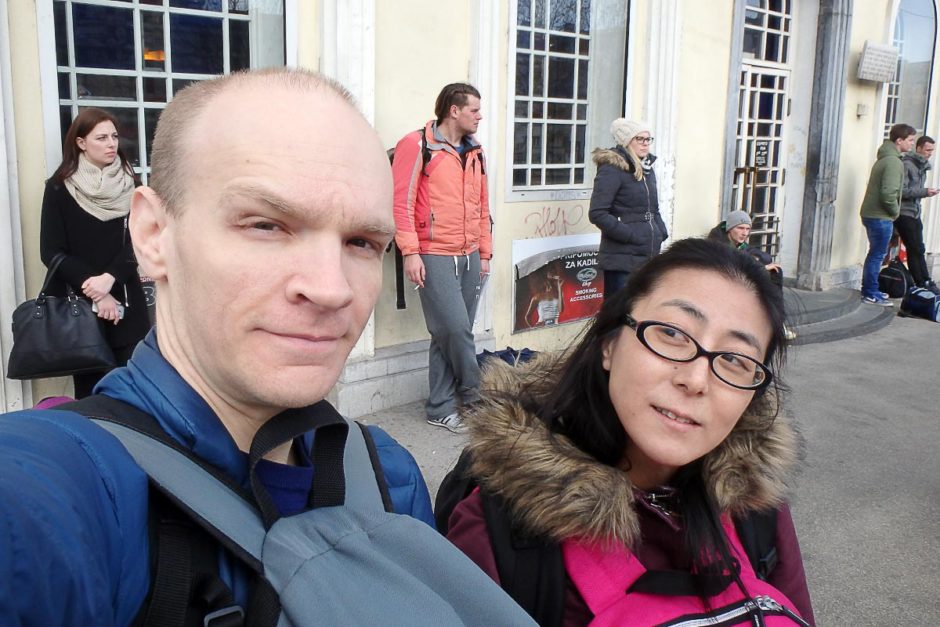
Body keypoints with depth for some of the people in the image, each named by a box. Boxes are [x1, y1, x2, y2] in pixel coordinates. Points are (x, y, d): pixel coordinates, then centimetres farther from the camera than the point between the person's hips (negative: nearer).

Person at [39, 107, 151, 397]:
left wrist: (109, 278, -16)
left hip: (125, 301, 2)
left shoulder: (128, 183, 7)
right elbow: (51, 252, -4)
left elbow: (136, 241, 0)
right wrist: (95, 293, -12)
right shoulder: (60, 188, 0)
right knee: (89, 388, 3)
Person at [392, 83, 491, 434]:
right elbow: (401, 201, -10)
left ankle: (441, 409, 17)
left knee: (450, 335, 8)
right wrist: (410, 252, -15)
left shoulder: (475, 152, 16)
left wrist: (485, 252, 17)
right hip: (434, 256, -6)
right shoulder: (417, 145, -5)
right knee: (456, 329, -11)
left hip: (470, 257, 6)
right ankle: (477, 399, 7)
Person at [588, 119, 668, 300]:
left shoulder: (647, 169, 15)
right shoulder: (612, 169, -9)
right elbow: (597, 213, -17)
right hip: (622, 260, -8)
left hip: (649, 257, 8)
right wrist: (629, 235, -18)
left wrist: (661, 232, 8)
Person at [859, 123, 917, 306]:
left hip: (872, 214, 10)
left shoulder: (884, 158, 14)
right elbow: (888, 193, -25)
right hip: (881, 217, -10)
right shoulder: (893, 162, -18)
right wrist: (895, 211, -10)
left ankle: (869, 290, 26)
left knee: (875, 254, 17)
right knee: (877, 255, -3)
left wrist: (893, 211, 15)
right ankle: (871, 294, 3)